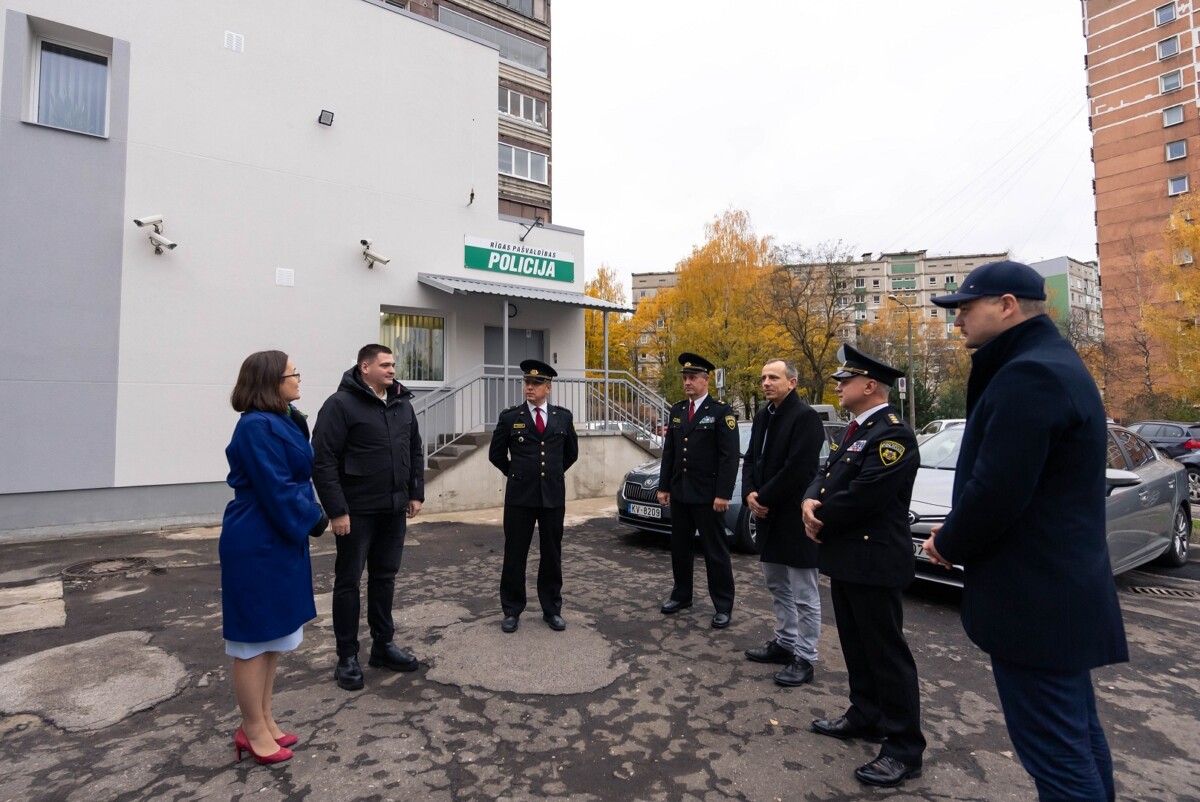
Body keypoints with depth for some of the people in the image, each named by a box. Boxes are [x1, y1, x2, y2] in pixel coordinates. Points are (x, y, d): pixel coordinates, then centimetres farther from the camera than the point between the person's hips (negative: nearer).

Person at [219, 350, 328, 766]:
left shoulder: (280, 421, 10)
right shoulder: (258, 426, -20)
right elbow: (276, 490, -22)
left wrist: (310, 515, 2)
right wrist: (312, 519, -11)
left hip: (281, 540, 10)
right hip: (258, 544, -10)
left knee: (274, 633, 18)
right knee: (256, 635, 5)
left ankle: (264, 720, 32)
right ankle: (253, 730, 21)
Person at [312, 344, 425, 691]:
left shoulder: (402, 404, 8)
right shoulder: (340, 404, -12)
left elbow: (415, 451, 15)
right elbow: (323, 461, -15)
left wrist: (416, 493, 10)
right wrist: (337, 510, -17)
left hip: (394, 509, 6)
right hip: (357, 511, -6)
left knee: (385, 577, 15)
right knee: (348, 581, 7)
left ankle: (383, 645, 29)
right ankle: (347, 657, 20)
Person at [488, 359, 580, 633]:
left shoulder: (563, 417, 3)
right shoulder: (509, 417, -2)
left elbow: (571, 452, 17)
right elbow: (496, 454, 9)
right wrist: (516, 474, 11)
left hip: (554, 496, 2)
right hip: (520, 496, -1)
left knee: (551, 555, 11)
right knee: (515, 555, 7)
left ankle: (551, 609, 25)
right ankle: (512, 610, 22)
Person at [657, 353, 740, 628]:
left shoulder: (721, 411, -8)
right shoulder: (677, 411, 10)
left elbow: (730, 456, -13)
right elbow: (668, 452, 12)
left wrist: (723, 494, -17)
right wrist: (664, 486, 7)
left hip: (707, 495, -6)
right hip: (679, 493, 6)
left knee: (715, 551, 4)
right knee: (679, 547, 16)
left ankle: (723, 606, 16)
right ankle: (681, 595, 32)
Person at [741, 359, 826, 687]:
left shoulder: (806, 417, -16)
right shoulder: (762, 416, 10)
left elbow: (797, 470, -23)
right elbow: (751, 459, 11)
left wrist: (764, 498, -16)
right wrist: (750, 494, -6)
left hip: (795, 517, -9)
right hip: (769, 514, 9)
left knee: (804, 594, 5)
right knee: (778, 586, 20)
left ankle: (804, 659, 17)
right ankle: (785, 643, 35)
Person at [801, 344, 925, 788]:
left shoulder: (893, 434, -19)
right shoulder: (855, 431, 13)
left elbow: (861, 496, -26)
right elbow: (825, 476, 12)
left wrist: (819, 522, -11)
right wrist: (810, 503, -10)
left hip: (874, 561, -10)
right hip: (847, 557, 10)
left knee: (886, 652, 2)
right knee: (856, 646, 20)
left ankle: (904, 747, 16)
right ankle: (865, 715, 36)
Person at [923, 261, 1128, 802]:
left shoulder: (1027, 375, -21)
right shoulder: (1054, 364, 13)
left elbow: (995, 492, -25)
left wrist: (947, 543, -7)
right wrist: (957, 533, 9)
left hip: (1034, 598, -11)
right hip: (1063, 590, 11)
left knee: (1057, 757, 1)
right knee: (1077, 742, 22)